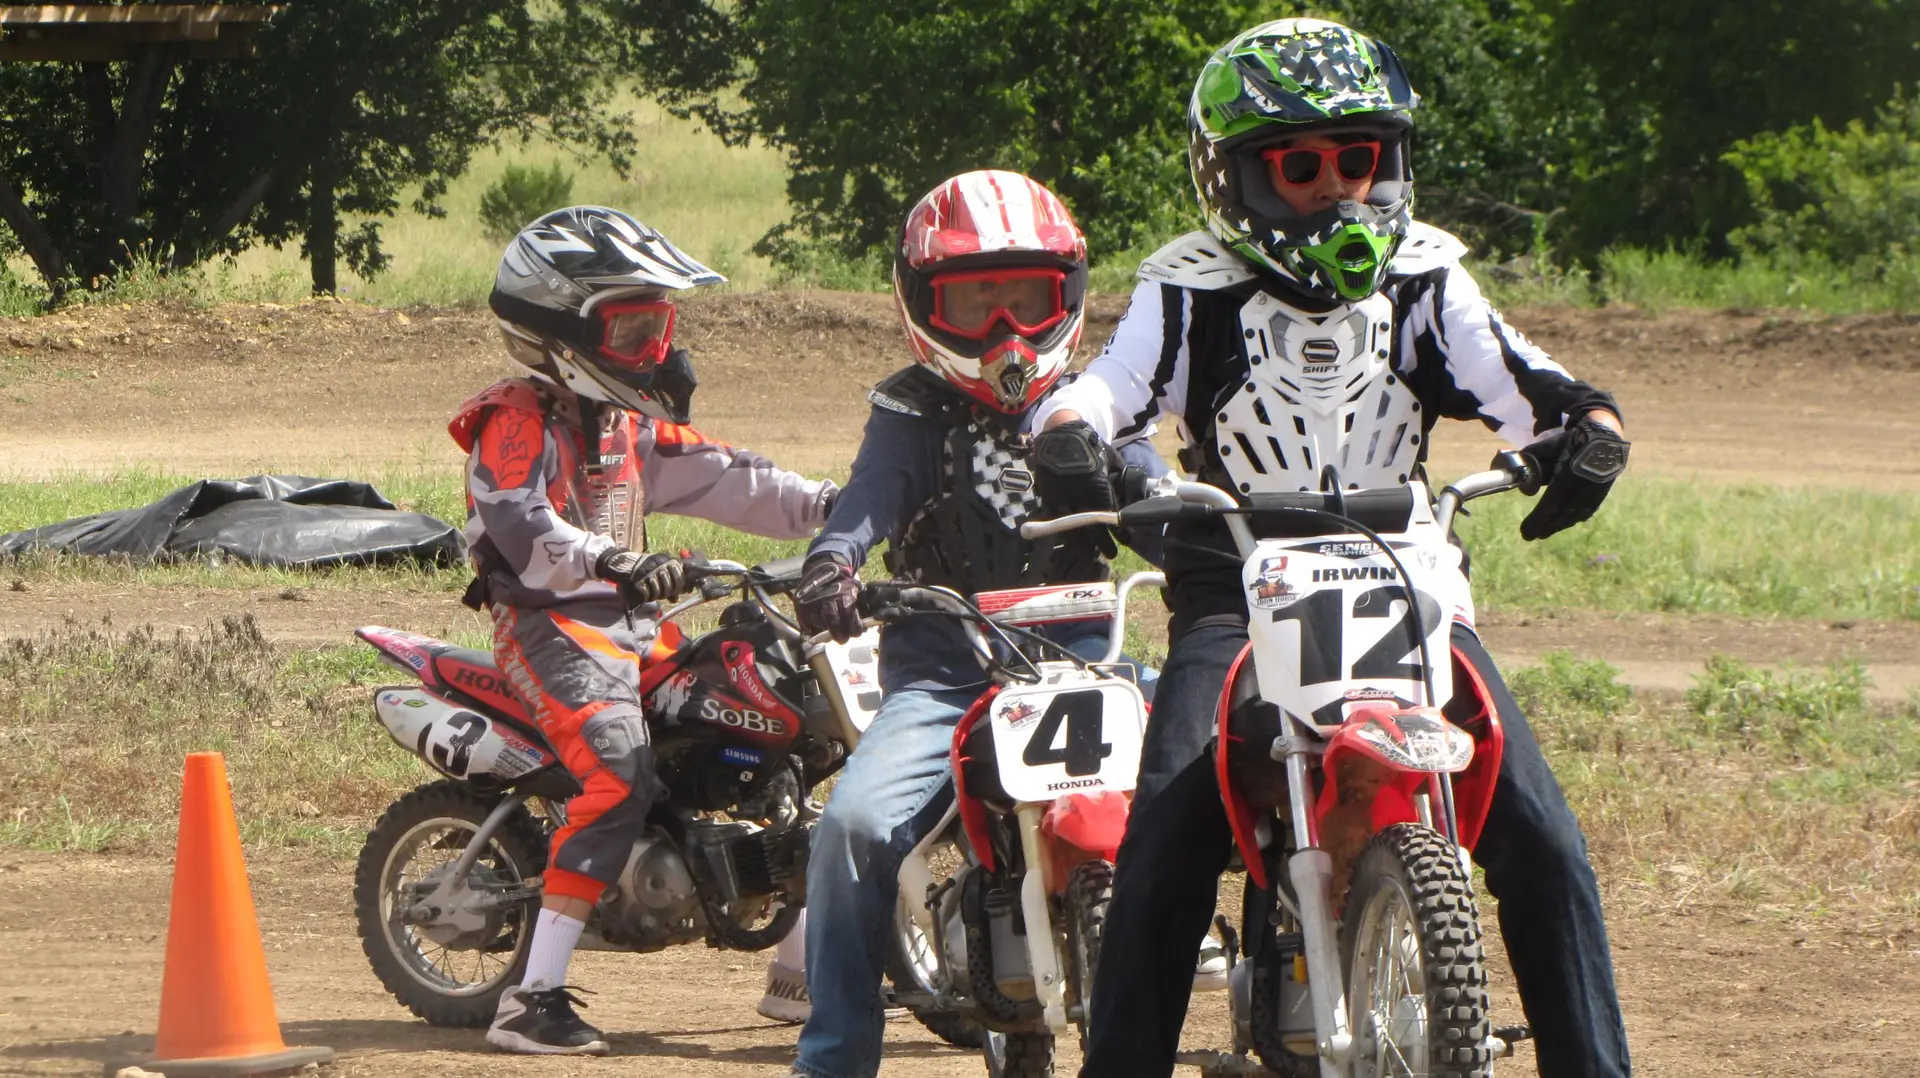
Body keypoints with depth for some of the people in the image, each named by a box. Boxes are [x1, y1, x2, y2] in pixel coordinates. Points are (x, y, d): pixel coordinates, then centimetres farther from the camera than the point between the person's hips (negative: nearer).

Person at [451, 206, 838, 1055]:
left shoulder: (629, 423, 20)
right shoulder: (519, 422, -9)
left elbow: (714, 476, 17)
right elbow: (519, 523, -24)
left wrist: (826, 505, 7)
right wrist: (611, 562, -40)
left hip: (633, 622, 10)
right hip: (551, 624, -9)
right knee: (620, 777, -30)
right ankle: (533, 1001, -32)